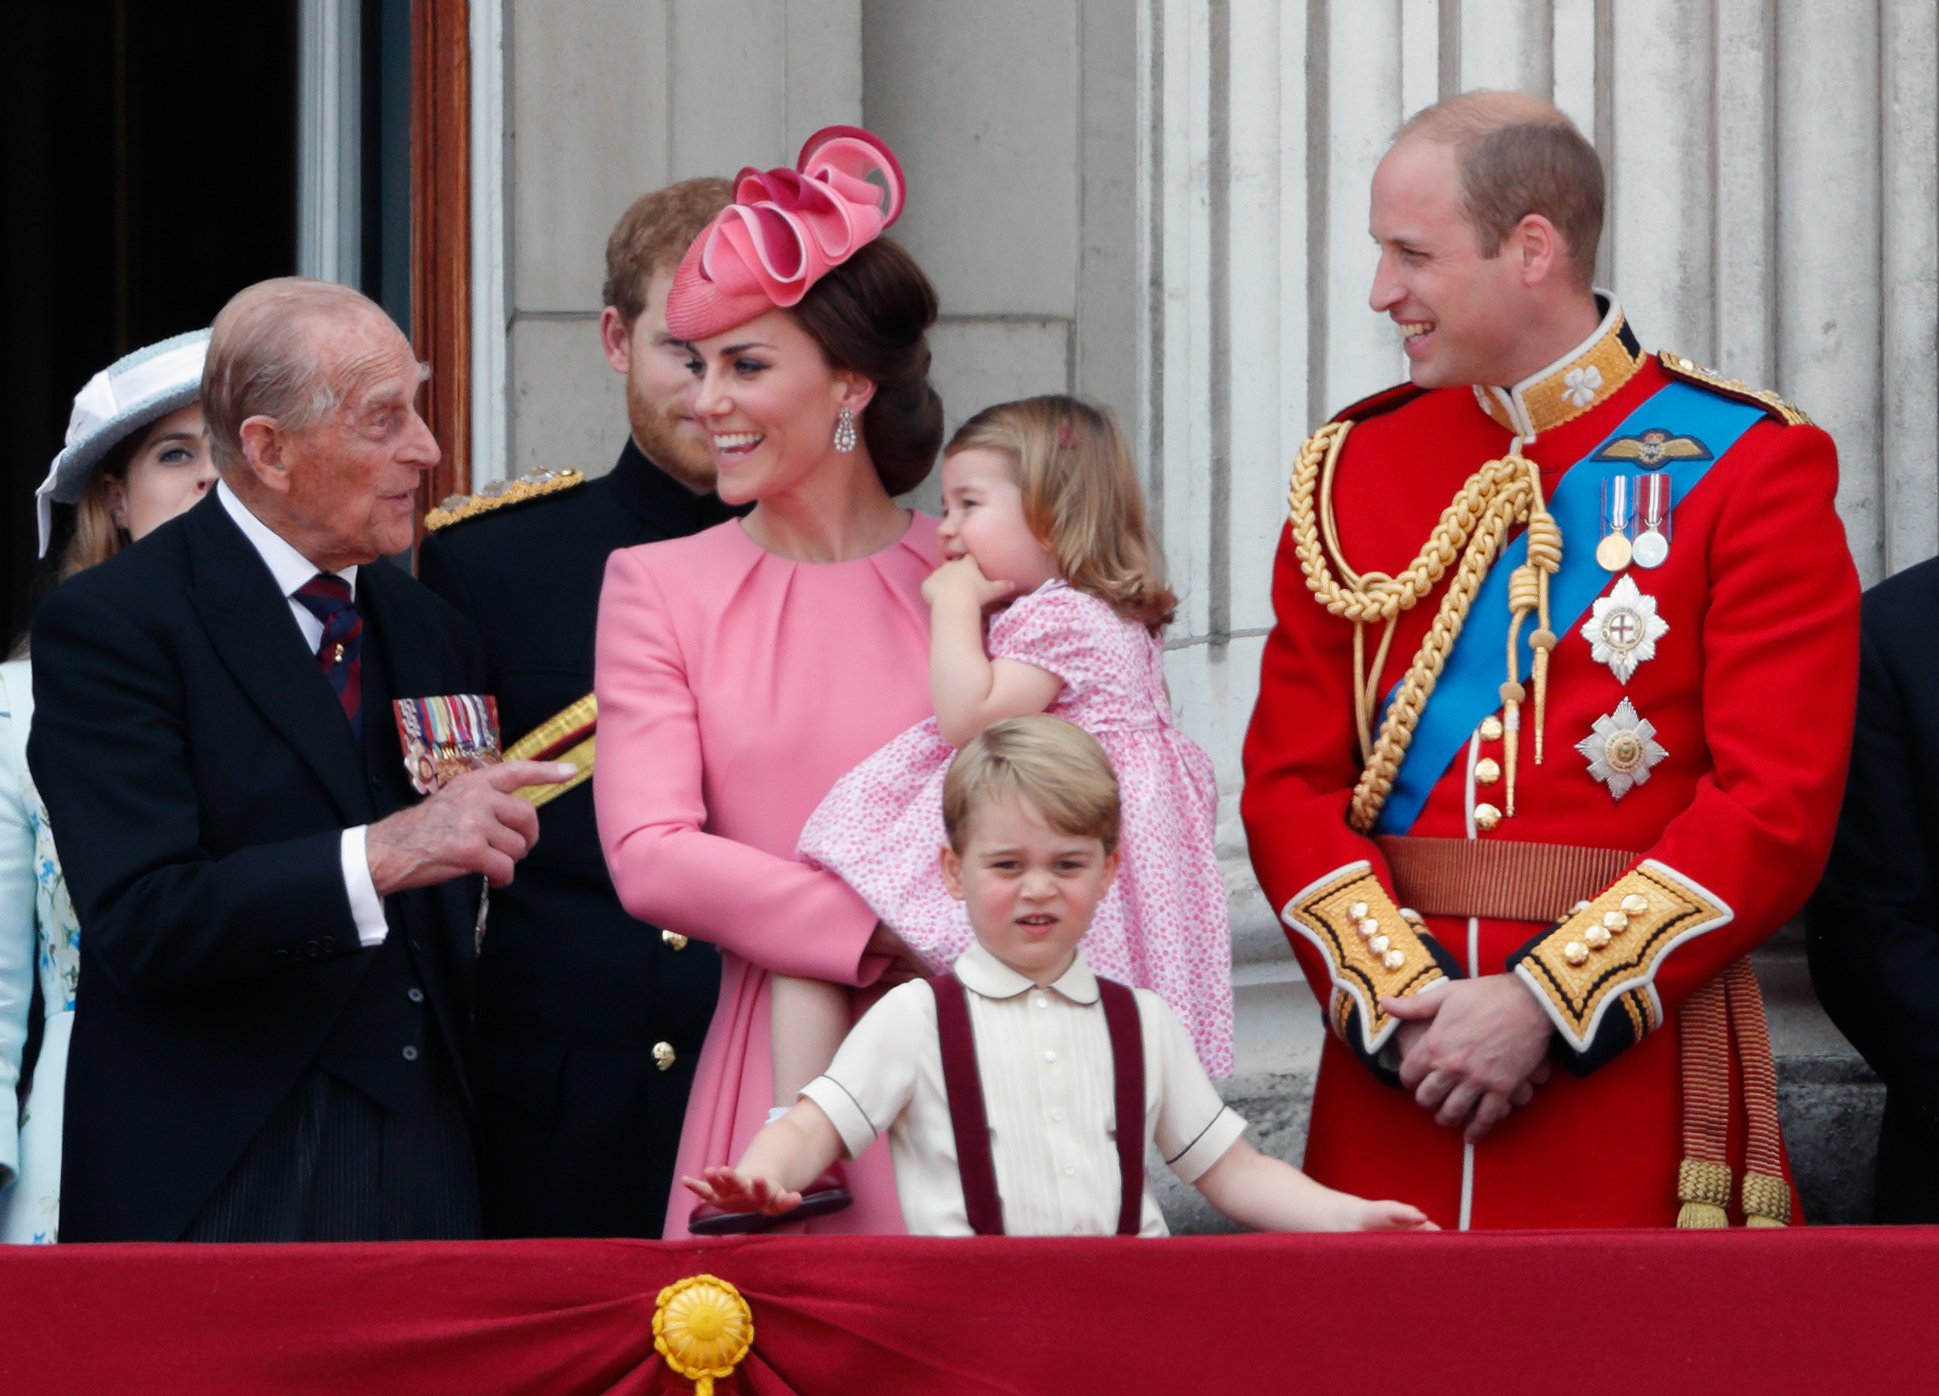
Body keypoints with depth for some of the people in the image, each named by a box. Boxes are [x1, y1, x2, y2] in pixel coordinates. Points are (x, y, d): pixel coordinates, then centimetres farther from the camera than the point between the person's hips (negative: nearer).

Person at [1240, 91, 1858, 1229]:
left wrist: (1548, 1005, -15)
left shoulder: (1748, 468, -2)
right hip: (1392, 1068, 3)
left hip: (1633, 1046, -3)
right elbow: (1291, 782, 6)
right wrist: (1396, 996, -11)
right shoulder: (1353, 466, 10)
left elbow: (1779, 806, -9)